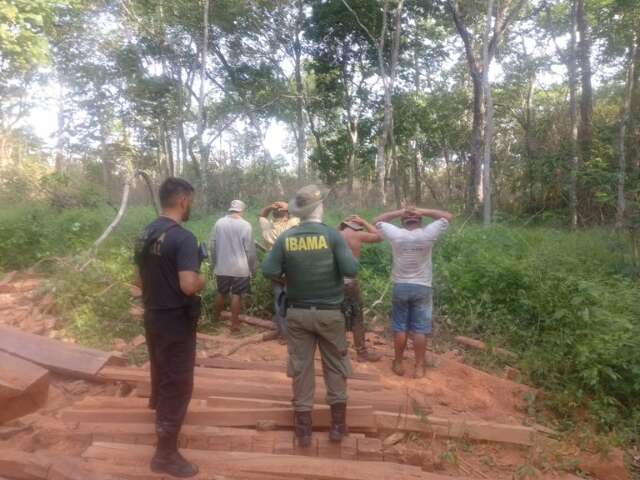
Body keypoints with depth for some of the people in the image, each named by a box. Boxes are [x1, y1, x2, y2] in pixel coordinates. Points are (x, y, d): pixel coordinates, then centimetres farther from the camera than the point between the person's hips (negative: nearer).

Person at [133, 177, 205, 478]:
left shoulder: (145, 235, 4)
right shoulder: (183, 238, -23)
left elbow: (139, 280, 11)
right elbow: (189, 285, -31)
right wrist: (202, 282, -10)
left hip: (152, 317, 8)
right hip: (176, 322, -8)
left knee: (161, 367, 31)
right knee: (178, 384, 3)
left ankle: (158, 403, 57)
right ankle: (166, 454, 12)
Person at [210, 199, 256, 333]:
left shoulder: (219, 223, -1)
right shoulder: (245, 225, -10)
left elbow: (212, 246, 4)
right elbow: (250, 249, -8)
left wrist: (214, 263, 16)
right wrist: (253, 267, 4)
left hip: (222, 267, 3)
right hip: (240, 268, -3)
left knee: (221, 293, 19)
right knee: (236, 295, 4)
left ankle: (216, 318, 35)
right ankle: (234, 324, 9)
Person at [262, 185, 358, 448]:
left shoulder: (285, 238, -5)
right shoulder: (332, 235, -11)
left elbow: (268, 271, -7)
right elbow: (351, 270, -15)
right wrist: (353, 259, 6)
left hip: (297, 313, 2)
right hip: (329, 313, -2)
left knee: (301, 367, 11)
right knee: (335, 366, 14)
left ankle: (303, 430, 19)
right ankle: (337, 425, 23)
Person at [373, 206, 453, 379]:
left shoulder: (396, 235, -8)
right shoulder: (427, 235, -10)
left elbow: (377, 221, 8)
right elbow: (448, 217, 2)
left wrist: (399, 212, 1)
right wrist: (422, 211, -2)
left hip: (400, 287, 1)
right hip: (422, 287, -1)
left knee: (400, 327, 10)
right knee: (420, 329, 5)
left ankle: (398, 364, 20)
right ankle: (419, 367, 11)